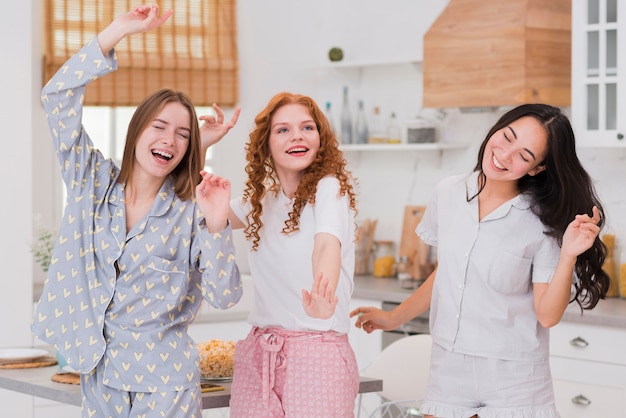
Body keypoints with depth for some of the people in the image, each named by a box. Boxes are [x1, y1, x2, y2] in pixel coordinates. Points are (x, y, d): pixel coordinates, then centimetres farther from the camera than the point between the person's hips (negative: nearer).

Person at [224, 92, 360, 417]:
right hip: (258, 351, 5)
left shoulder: (329, 187, -8)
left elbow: (327, 244, -26)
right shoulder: (260, 200, 10)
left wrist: (323, 297, -47)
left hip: (318, 351, -5)